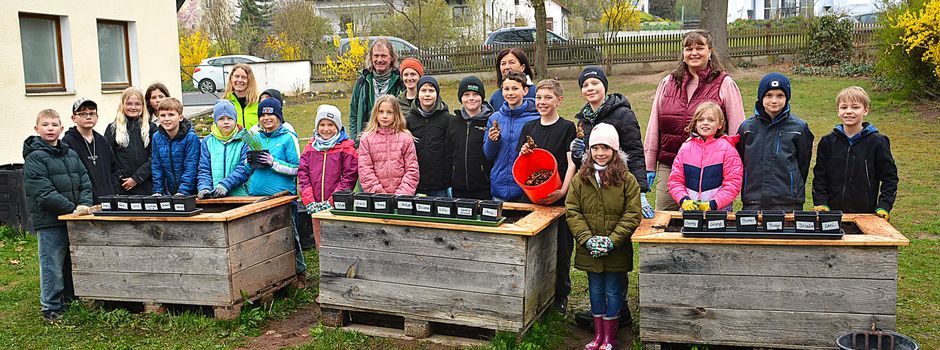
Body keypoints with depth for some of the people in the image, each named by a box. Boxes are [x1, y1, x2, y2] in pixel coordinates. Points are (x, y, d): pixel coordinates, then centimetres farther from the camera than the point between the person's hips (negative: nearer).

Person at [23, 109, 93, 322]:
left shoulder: (71, 154, 12)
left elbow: (85, 182, 9)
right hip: (49, 221, -6)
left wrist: (84, 204, -9)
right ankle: (51, 309, 10)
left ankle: (70, 300, 29)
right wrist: (73, 208, -18)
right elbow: (44, 192, -16)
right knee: (52, 266, -1)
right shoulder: (34, 158, -8)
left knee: (72, 263, 15)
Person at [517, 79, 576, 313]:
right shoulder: (529, 128, 11)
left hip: (559, 197, -3)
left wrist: (563, 191, -21)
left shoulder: (567, 127, -1)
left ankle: (561, 294, 16)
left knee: (561, 246, 2)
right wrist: (523, 153, -10)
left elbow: (571, 163, -8)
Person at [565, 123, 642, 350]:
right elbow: (572, 211, -3)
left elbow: (632, 214, -10)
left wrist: (612, 240, -17)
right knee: (595, 291, 15)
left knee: (613, 292, 8)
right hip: (589, 251, 3)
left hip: (617, 252, -3)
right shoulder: (580, 179, 1)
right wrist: (587, 239, -14)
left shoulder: (627, 179, -7)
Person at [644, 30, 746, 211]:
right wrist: (649, 167, 11)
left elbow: (737, 130, 0)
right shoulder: (668, 83, 11)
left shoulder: (725, 84, 1)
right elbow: (654, 126, 13)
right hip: (669, 166, 3)